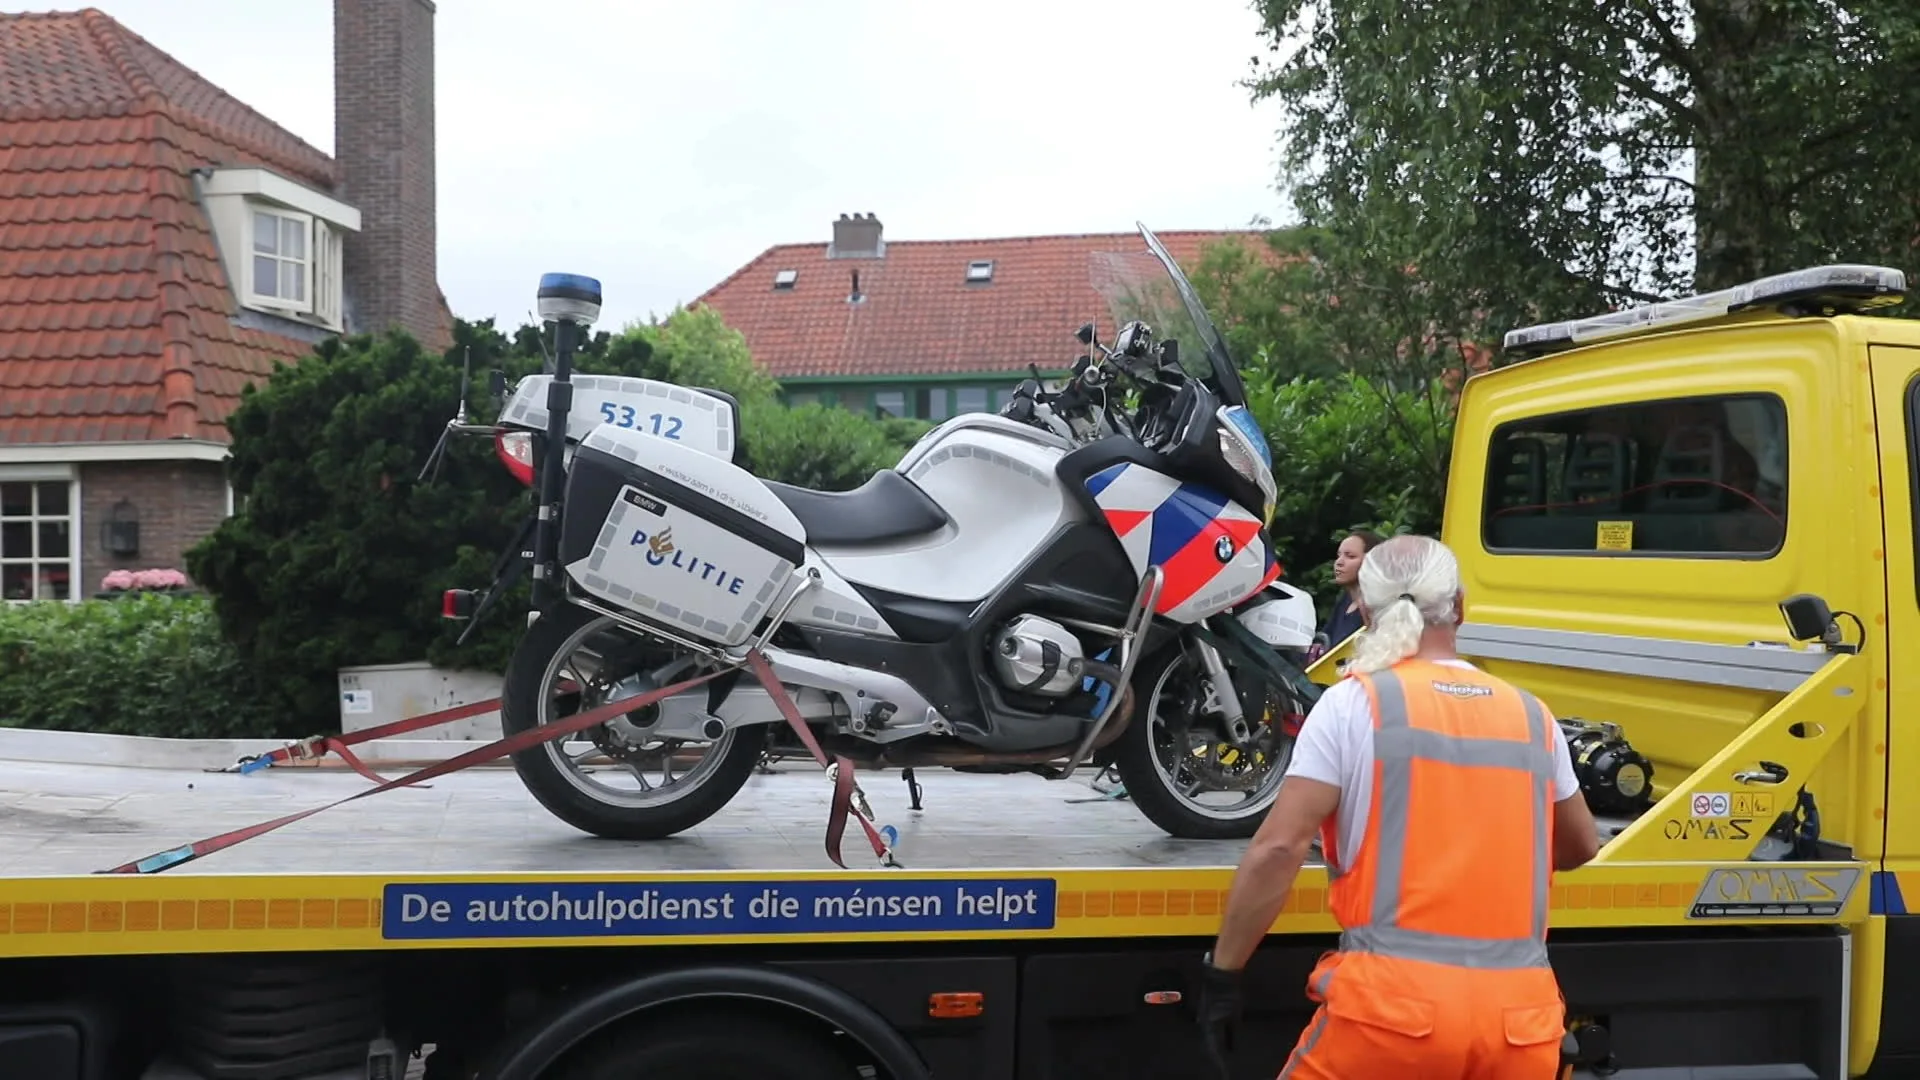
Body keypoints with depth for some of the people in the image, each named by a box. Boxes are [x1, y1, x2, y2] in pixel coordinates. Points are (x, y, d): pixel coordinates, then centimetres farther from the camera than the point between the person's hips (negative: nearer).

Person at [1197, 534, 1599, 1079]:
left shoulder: (1354, 702, -1)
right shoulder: (1531, 715, 11)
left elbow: (1279, 848, -8)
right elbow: (1581, 845, 27)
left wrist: (1222, 971, 0)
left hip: (1395, 1000, -3)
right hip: (1519, 1013, 4)